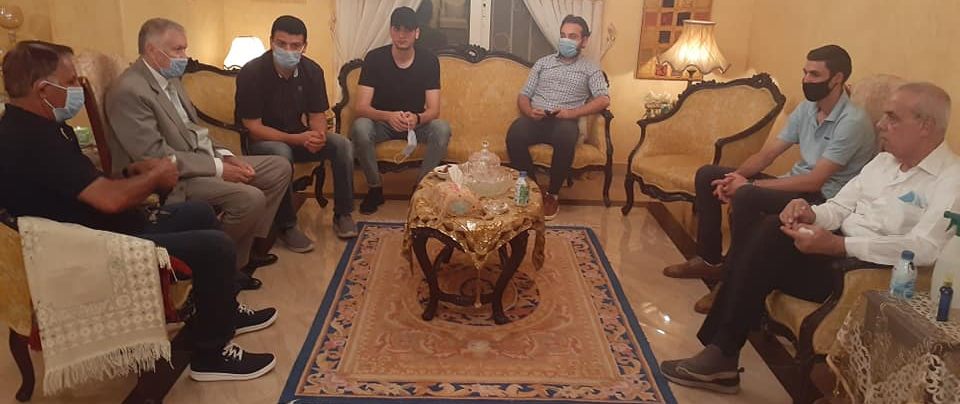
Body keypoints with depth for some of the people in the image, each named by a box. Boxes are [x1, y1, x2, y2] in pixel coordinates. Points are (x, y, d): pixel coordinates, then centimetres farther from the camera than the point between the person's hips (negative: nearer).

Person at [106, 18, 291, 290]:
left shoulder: (170, 79, 11)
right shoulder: (129, 91, -18)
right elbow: (155, 155, -23)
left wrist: (225, 156, 0)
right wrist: (218, 168, -21)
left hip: (202, 159, 10)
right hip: (173, 179, -10)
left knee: (280, 168, 5)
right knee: (250, 198, -29)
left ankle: (247, 245, 12)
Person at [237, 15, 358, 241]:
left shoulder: (312, 70, -6)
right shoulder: (252, 73, -21)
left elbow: (317, 115, -2)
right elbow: (253, 128, -21)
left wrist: (318, 135, -27)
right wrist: (297, 139, -33)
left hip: (298, 136, 5)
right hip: (261, 141, -4)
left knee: (343, 145, -18)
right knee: (281, 153, -38)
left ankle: (342, 215, -6)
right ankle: (287, 226, -22)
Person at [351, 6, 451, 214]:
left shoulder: (429, 60, -11)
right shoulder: (374, 58, -14)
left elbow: (433, 110, -16)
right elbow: (361, 107, -20)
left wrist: (417, 118, -40)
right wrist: (388, 116, -41)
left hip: (417, 122, 1)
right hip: (381, 122, 0)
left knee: (442, 129, -30)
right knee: (360, 127, -33)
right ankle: (375, 188, -13)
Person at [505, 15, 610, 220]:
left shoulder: (591, 69, 13)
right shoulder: (543, 62, 20)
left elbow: (603, 99, -2)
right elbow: (523, 95, 16)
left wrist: (573, 112, -16)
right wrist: (529, 111, -9)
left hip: (565, 122, -2)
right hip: (536, 119, 2)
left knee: (566, 137, -38)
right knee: (514, 134, -32)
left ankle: (553, 194, -17)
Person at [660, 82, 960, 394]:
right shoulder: (884, 161, 17)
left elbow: (924, 249, -21)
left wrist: (838, 245, -30)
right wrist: (811, 214, -10)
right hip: (837, 248, 7)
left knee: (772, 237, -26)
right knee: (768, 230, -19)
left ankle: (722, 355, -15)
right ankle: (719, 353, -15)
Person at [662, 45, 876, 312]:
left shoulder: (853, 122, -19)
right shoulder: (807, 108, 6)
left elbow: (815, 181, -25)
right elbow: (767, 154, 6)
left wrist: (750, 184, -24)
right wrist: (735, 177, -14)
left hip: (823, 199, -9)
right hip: (795, 185, 9)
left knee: (746, 197, -36)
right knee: (708, 175, 1)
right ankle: (709, 260, 6)